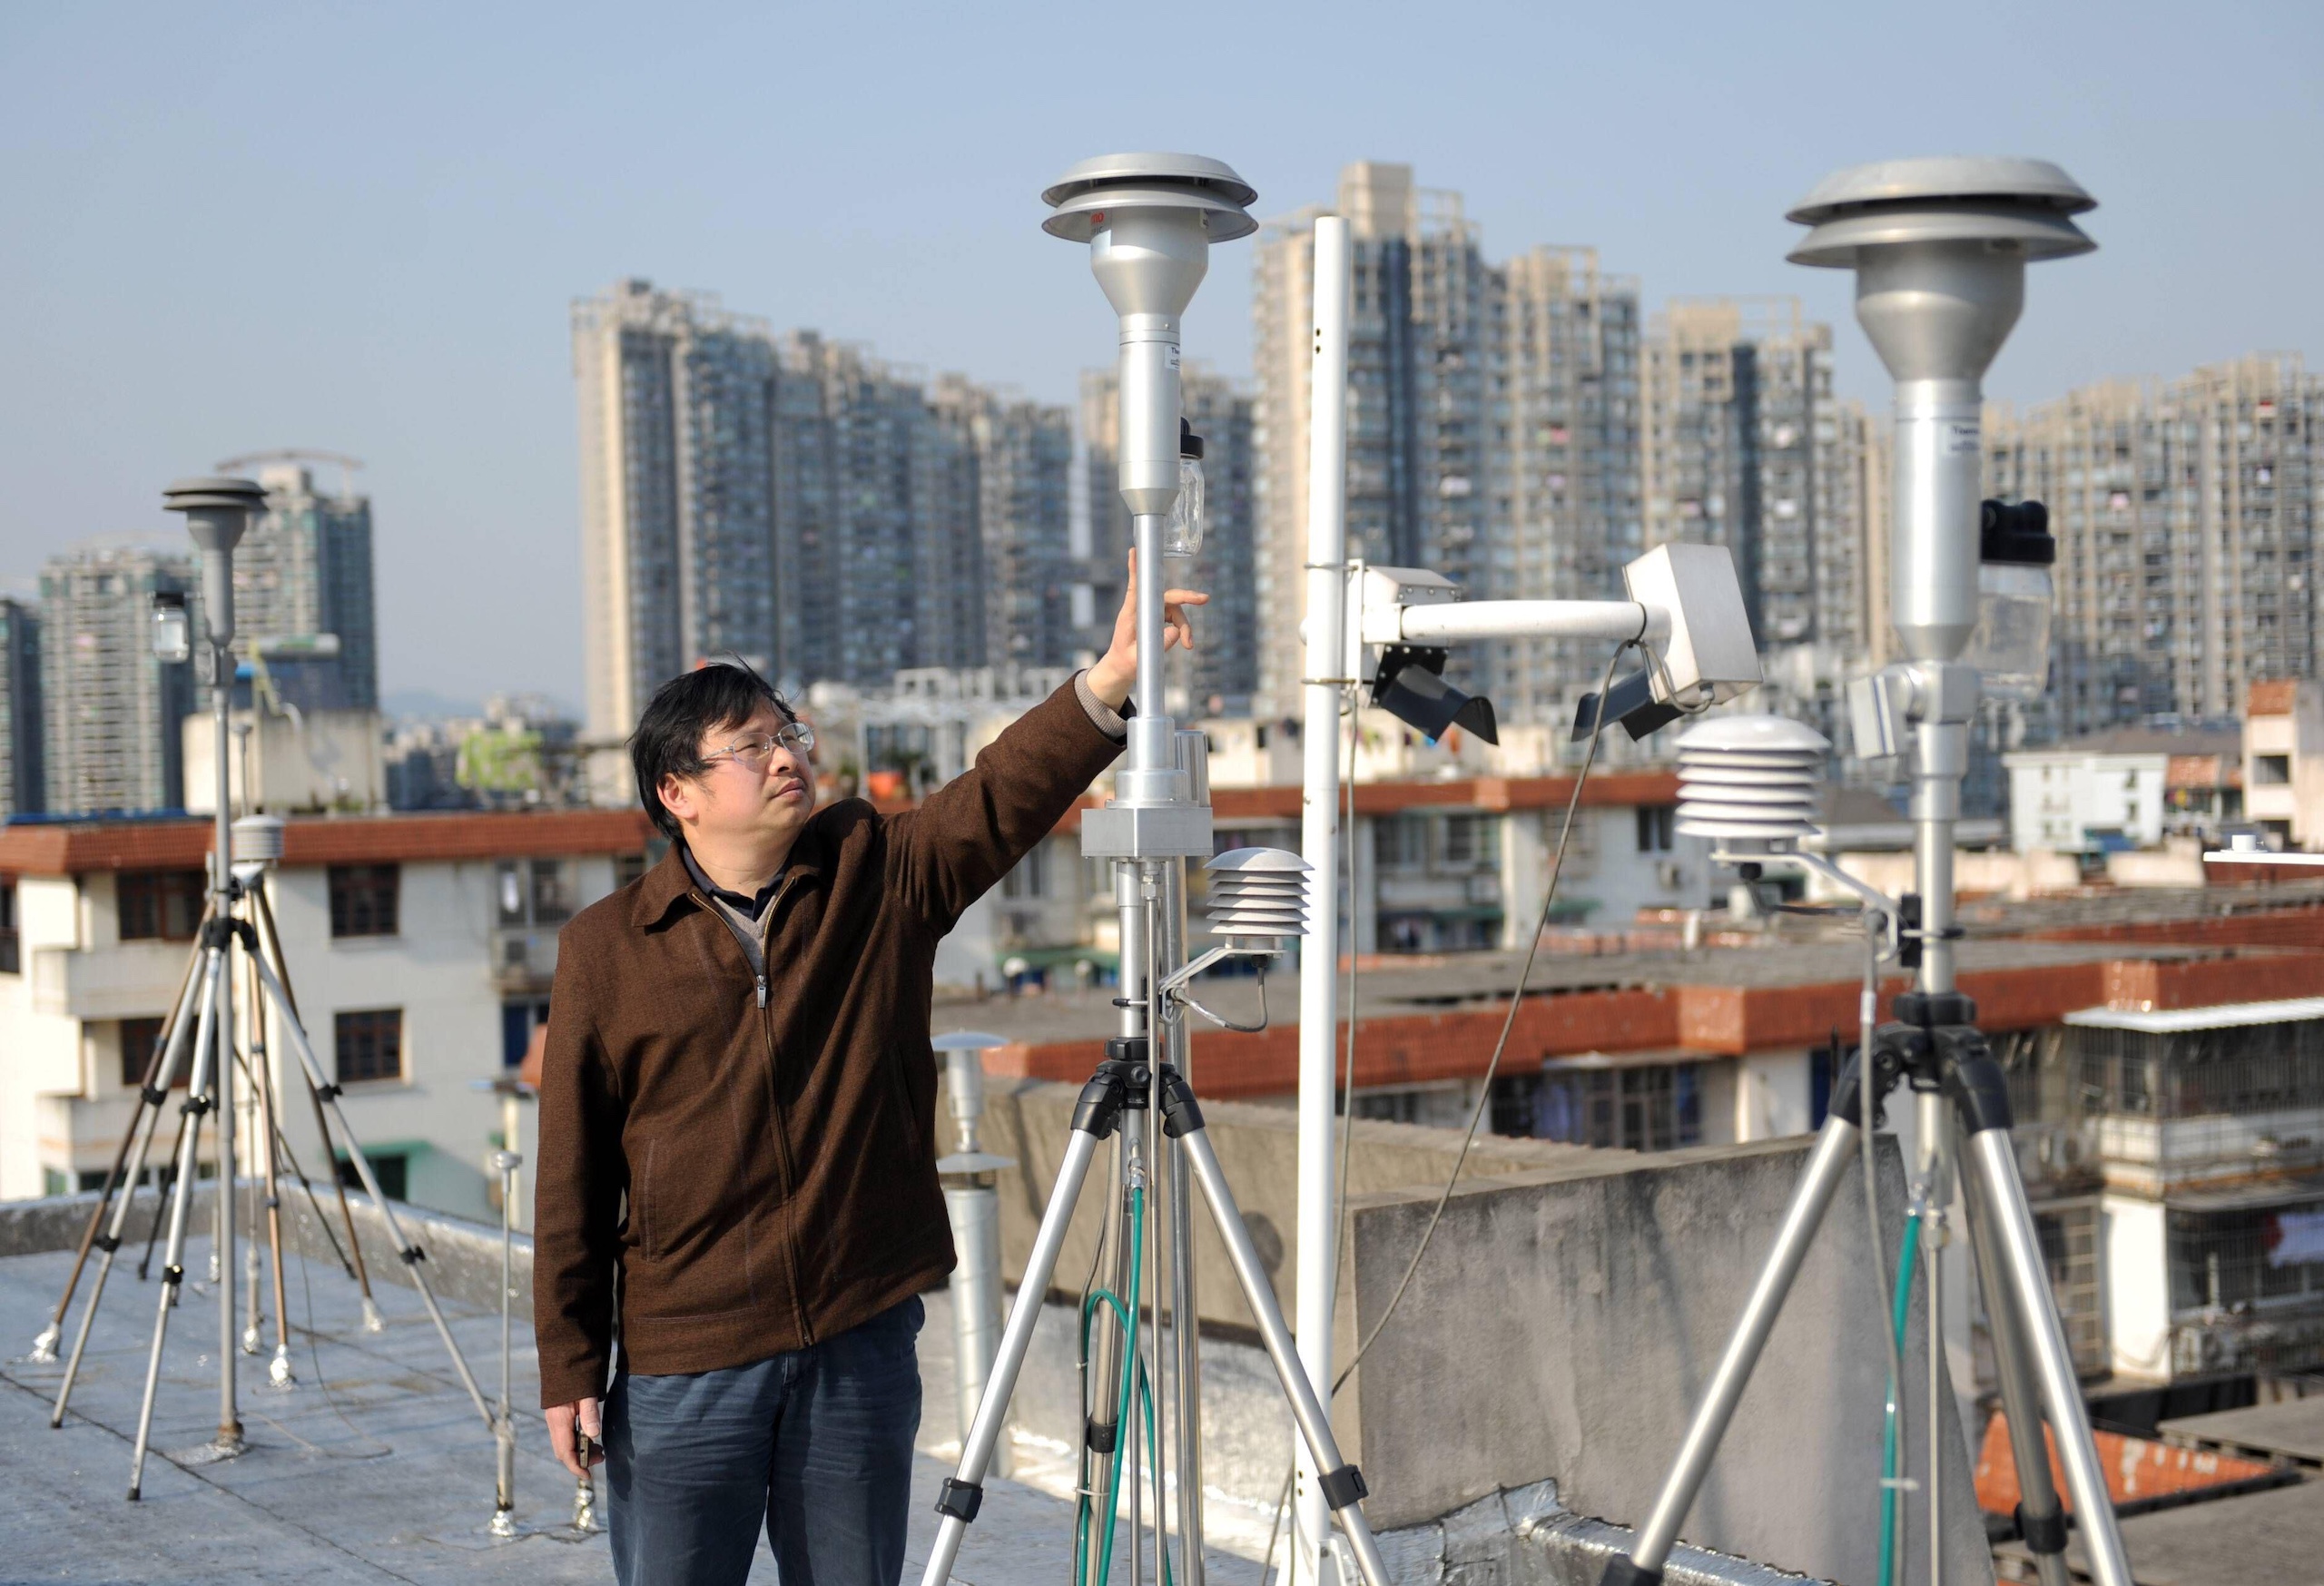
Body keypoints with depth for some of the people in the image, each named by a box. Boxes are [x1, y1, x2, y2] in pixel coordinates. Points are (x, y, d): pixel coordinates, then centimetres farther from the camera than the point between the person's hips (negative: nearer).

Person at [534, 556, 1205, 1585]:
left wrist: (1108, 680, -29)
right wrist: (569, 1368, -1)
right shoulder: (606, 949, -2)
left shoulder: (879, 874, 3)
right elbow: (573, 1180, 0)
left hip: (862, 1342, 2)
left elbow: (1006, 795, -13)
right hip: (682, 1361, -2)